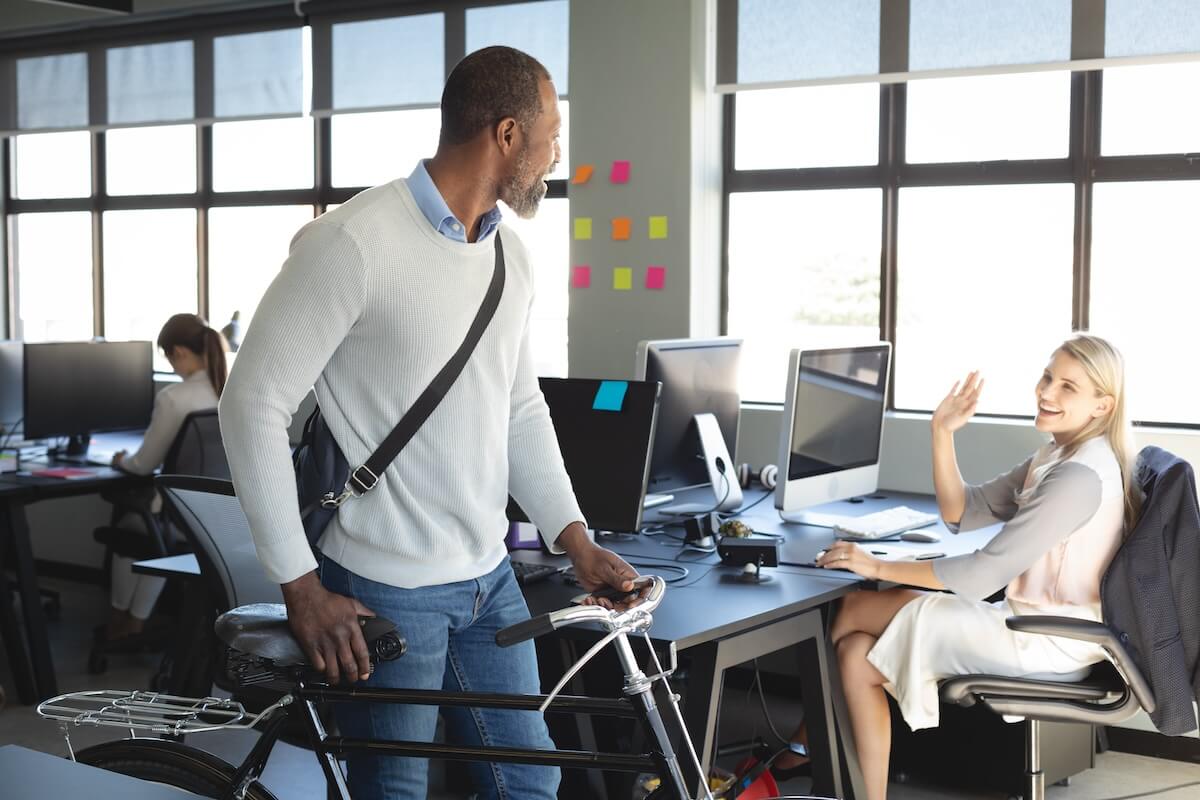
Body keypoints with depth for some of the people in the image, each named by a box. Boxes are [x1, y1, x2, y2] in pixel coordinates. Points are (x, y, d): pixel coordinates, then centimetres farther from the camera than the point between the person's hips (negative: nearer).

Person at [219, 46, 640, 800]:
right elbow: (254, 406, -15)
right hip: (386, 591, -7)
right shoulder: (354, 242, -17)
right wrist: (303, 588, -16)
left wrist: (577, 542, 4)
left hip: (490, 580, 7)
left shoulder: (512, 254, 7)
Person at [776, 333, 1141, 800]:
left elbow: (982, 575, -24)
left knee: (853, 612, -4)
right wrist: (942, 432, -2)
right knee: (857, 651, 0)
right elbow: (963, 514, 9)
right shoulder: (1057, 455, 9)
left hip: (1049, 643, -9)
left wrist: (881, 568, -17)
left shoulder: (1081, 476, -22)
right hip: (1034, 621, 9)